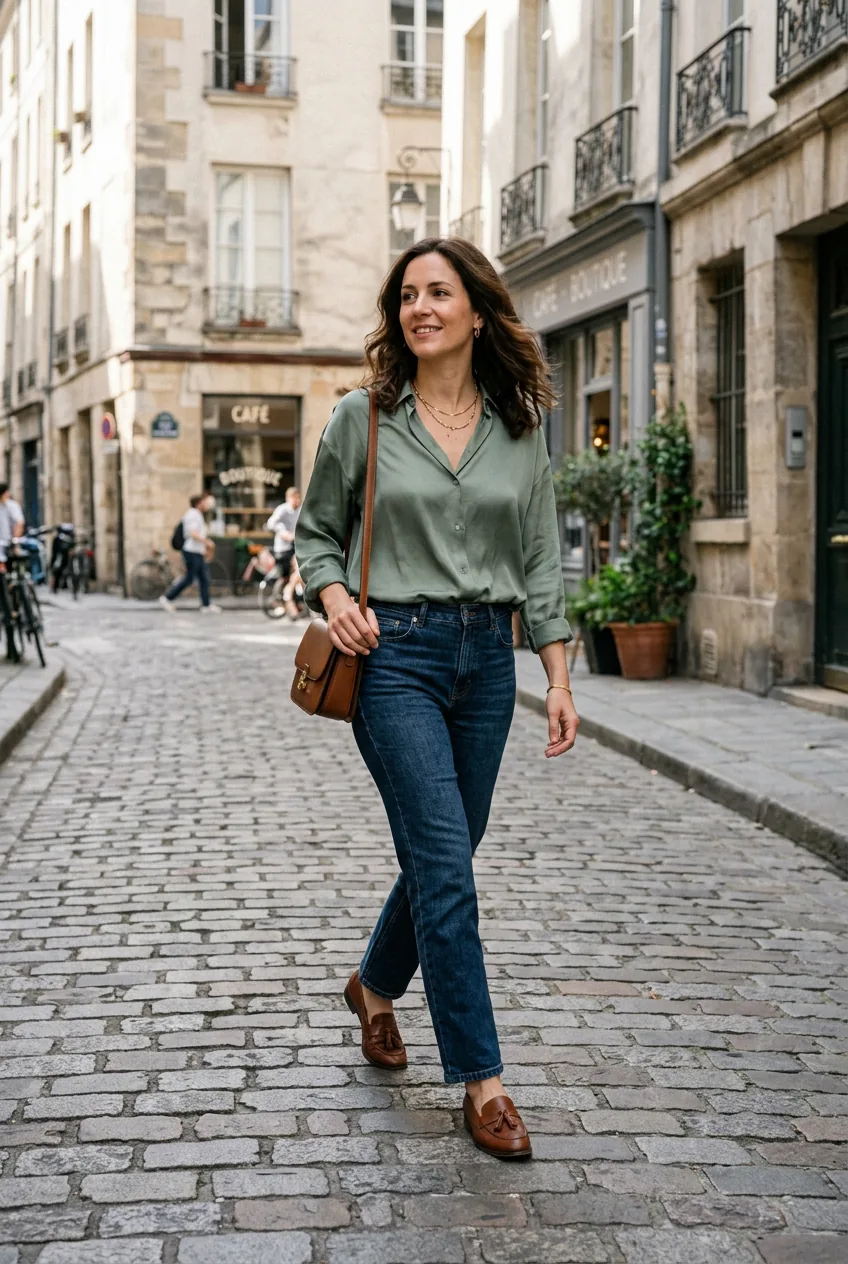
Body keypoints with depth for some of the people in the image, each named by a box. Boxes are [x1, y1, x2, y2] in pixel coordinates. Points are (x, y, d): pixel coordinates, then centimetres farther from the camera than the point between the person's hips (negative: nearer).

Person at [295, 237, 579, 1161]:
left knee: (444, 855, 14)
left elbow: (540, 563, 8)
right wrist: (332, 593, -11)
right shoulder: (362, 418, 0)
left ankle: (376, 985, 42)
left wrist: (559, 679, 3)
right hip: (396, 654, -4)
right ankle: (480, 1080, -1)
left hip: (486, 659, 4)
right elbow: (316, 531, 9)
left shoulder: (520, 429, 6)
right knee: (445, 865, -9)